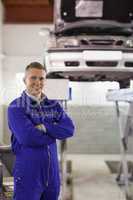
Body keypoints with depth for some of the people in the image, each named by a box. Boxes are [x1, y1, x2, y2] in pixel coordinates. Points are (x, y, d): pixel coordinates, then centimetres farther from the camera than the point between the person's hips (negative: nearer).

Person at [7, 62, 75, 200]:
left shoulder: (54, 105, 8)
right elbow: (27, 137, -22)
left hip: (52, 174, 5)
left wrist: (44, 127, -18)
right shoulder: (16, 107, -9)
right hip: (28, 175, -5)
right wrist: (55, 133, -8)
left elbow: (69, 129, -6)